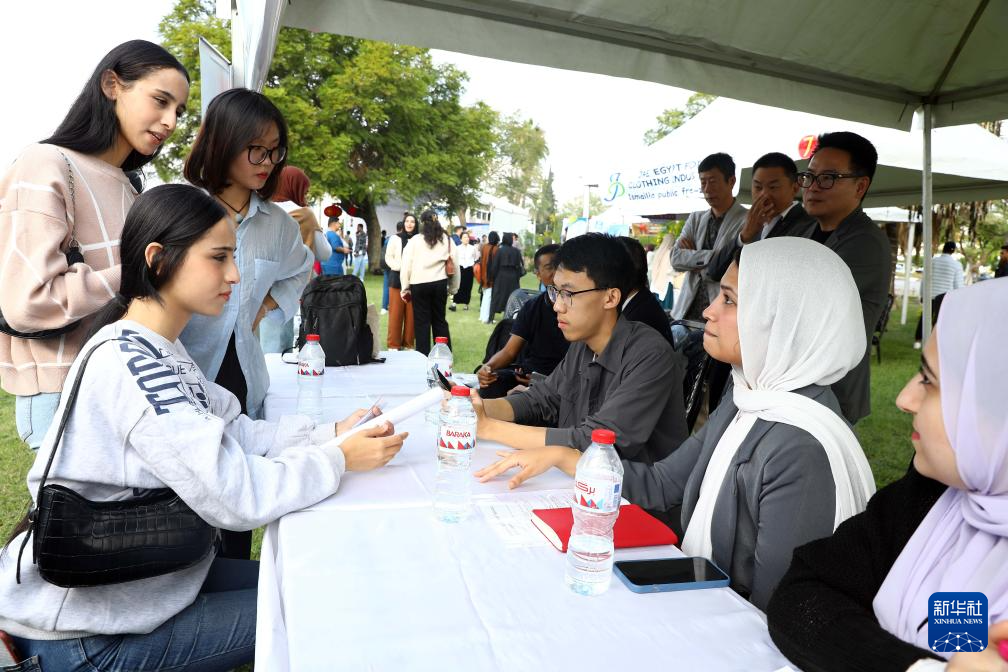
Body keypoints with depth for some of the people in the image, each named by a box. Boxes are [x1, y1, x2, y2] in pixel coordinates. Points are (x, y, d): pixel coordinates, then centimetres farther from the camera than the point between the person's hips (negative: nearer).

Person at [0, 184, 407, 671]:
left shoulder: (158, 352, 4)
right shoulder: (129, 366, -29)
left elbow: (236, 433, 0)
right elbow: (235, 494, -32)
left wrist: (330, 434, -10)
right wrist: (339, 460, -20)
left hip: (133, 572, 9)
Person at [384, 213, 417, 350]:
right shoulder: (395, 238, 1)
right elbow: (388, 257, 2)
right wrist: (399, 267, -12)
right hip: (397, 278, -1)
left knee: (411, 313, 4)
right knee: (396, 312, 2)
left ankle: (409, 343, 15)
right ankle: (394, 344, 9)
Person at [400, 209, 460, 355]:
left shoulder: (415, 240, -1)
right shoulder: (447, 240, 7)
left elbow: (406, 265, -2)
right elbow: (455, 265, 9)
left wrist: (405, 288, 5)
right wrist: (453, 287, 17)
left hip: (419, 284, -3)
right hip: (440, 284, 3)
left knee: (422, 321, 5)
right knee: (440, 320, 13)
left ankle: (423, 355, 7)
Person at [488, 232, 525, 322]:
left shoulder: (499, 250, -6)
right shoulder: (516, 251, -3)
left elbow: (494, 265, -6)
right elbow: (520, 265, -2)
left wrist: (492, 277, 5)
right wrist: (518, 277, 9)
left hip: (500, 276, 0)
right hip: (513, 277, 1)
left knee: (496, 296, 7)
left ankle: (491, 317, 6)